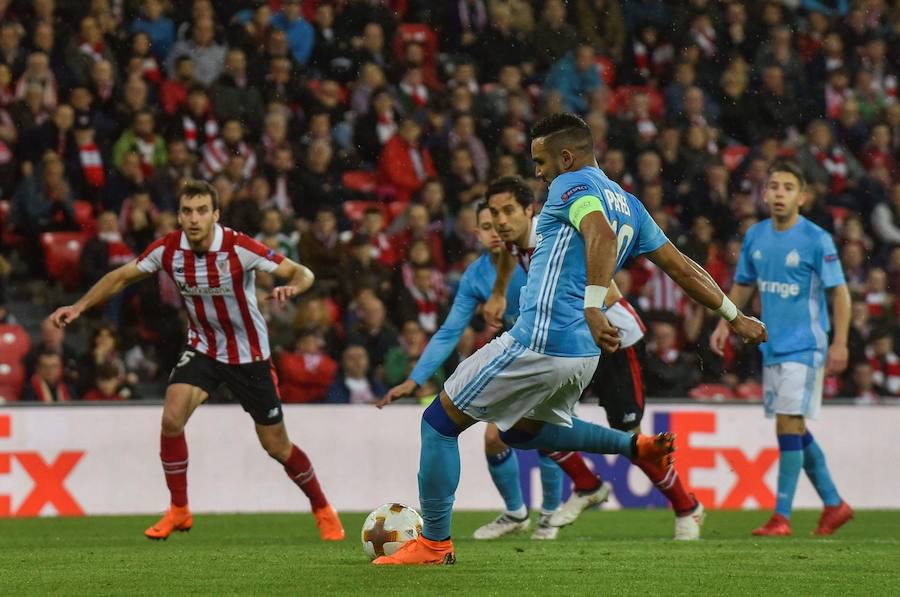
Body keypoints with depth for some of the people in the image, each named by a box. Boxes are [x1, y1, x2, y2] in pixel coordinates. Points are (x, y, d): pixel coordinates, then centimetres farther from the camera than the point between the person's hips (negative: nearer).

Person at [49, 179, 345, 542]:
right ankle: (178, 511, -4)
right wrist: (80, 307, -8)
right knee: (171, 417, -20)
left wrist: (292, 288, -46)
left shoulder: (238, 248, -25)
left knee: (276, 446, 3)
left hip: (248, 354, -3)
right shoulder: (168, 249, -14)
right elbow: (122, 276, 2)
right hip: (202, 347, 3)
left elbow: (303, 273, -23)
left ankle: (322, 509, 27)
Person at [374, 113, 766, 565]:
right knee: (522, 429, 32)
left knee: (440, 422, 4)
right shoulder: (629, 205, 18)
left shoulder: (573, 185, -7)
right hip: (584, 353, 9)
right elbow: (682, 268, 23)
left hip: (538, 342, -9)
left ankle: (434, 542, 4)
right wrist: (734, 316, 31)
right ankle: (636, 446, 17)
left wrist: (593, 308, -38)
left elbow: (602, 236, -28)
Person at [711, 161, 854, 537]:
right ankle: (834, 504, 24)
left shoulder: (816, 240, -11)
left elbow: (840, 292, -10)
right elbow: (743, 285, 19)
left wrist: (840, 344, -17)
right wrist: (725, 324, 7)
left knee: (789, 424, -12)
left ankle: (781, 516, -10)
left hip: (804, 347, -6)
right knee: (795, 429, 11)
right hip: (771, 347, 7)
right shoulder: (755, 237, 6)